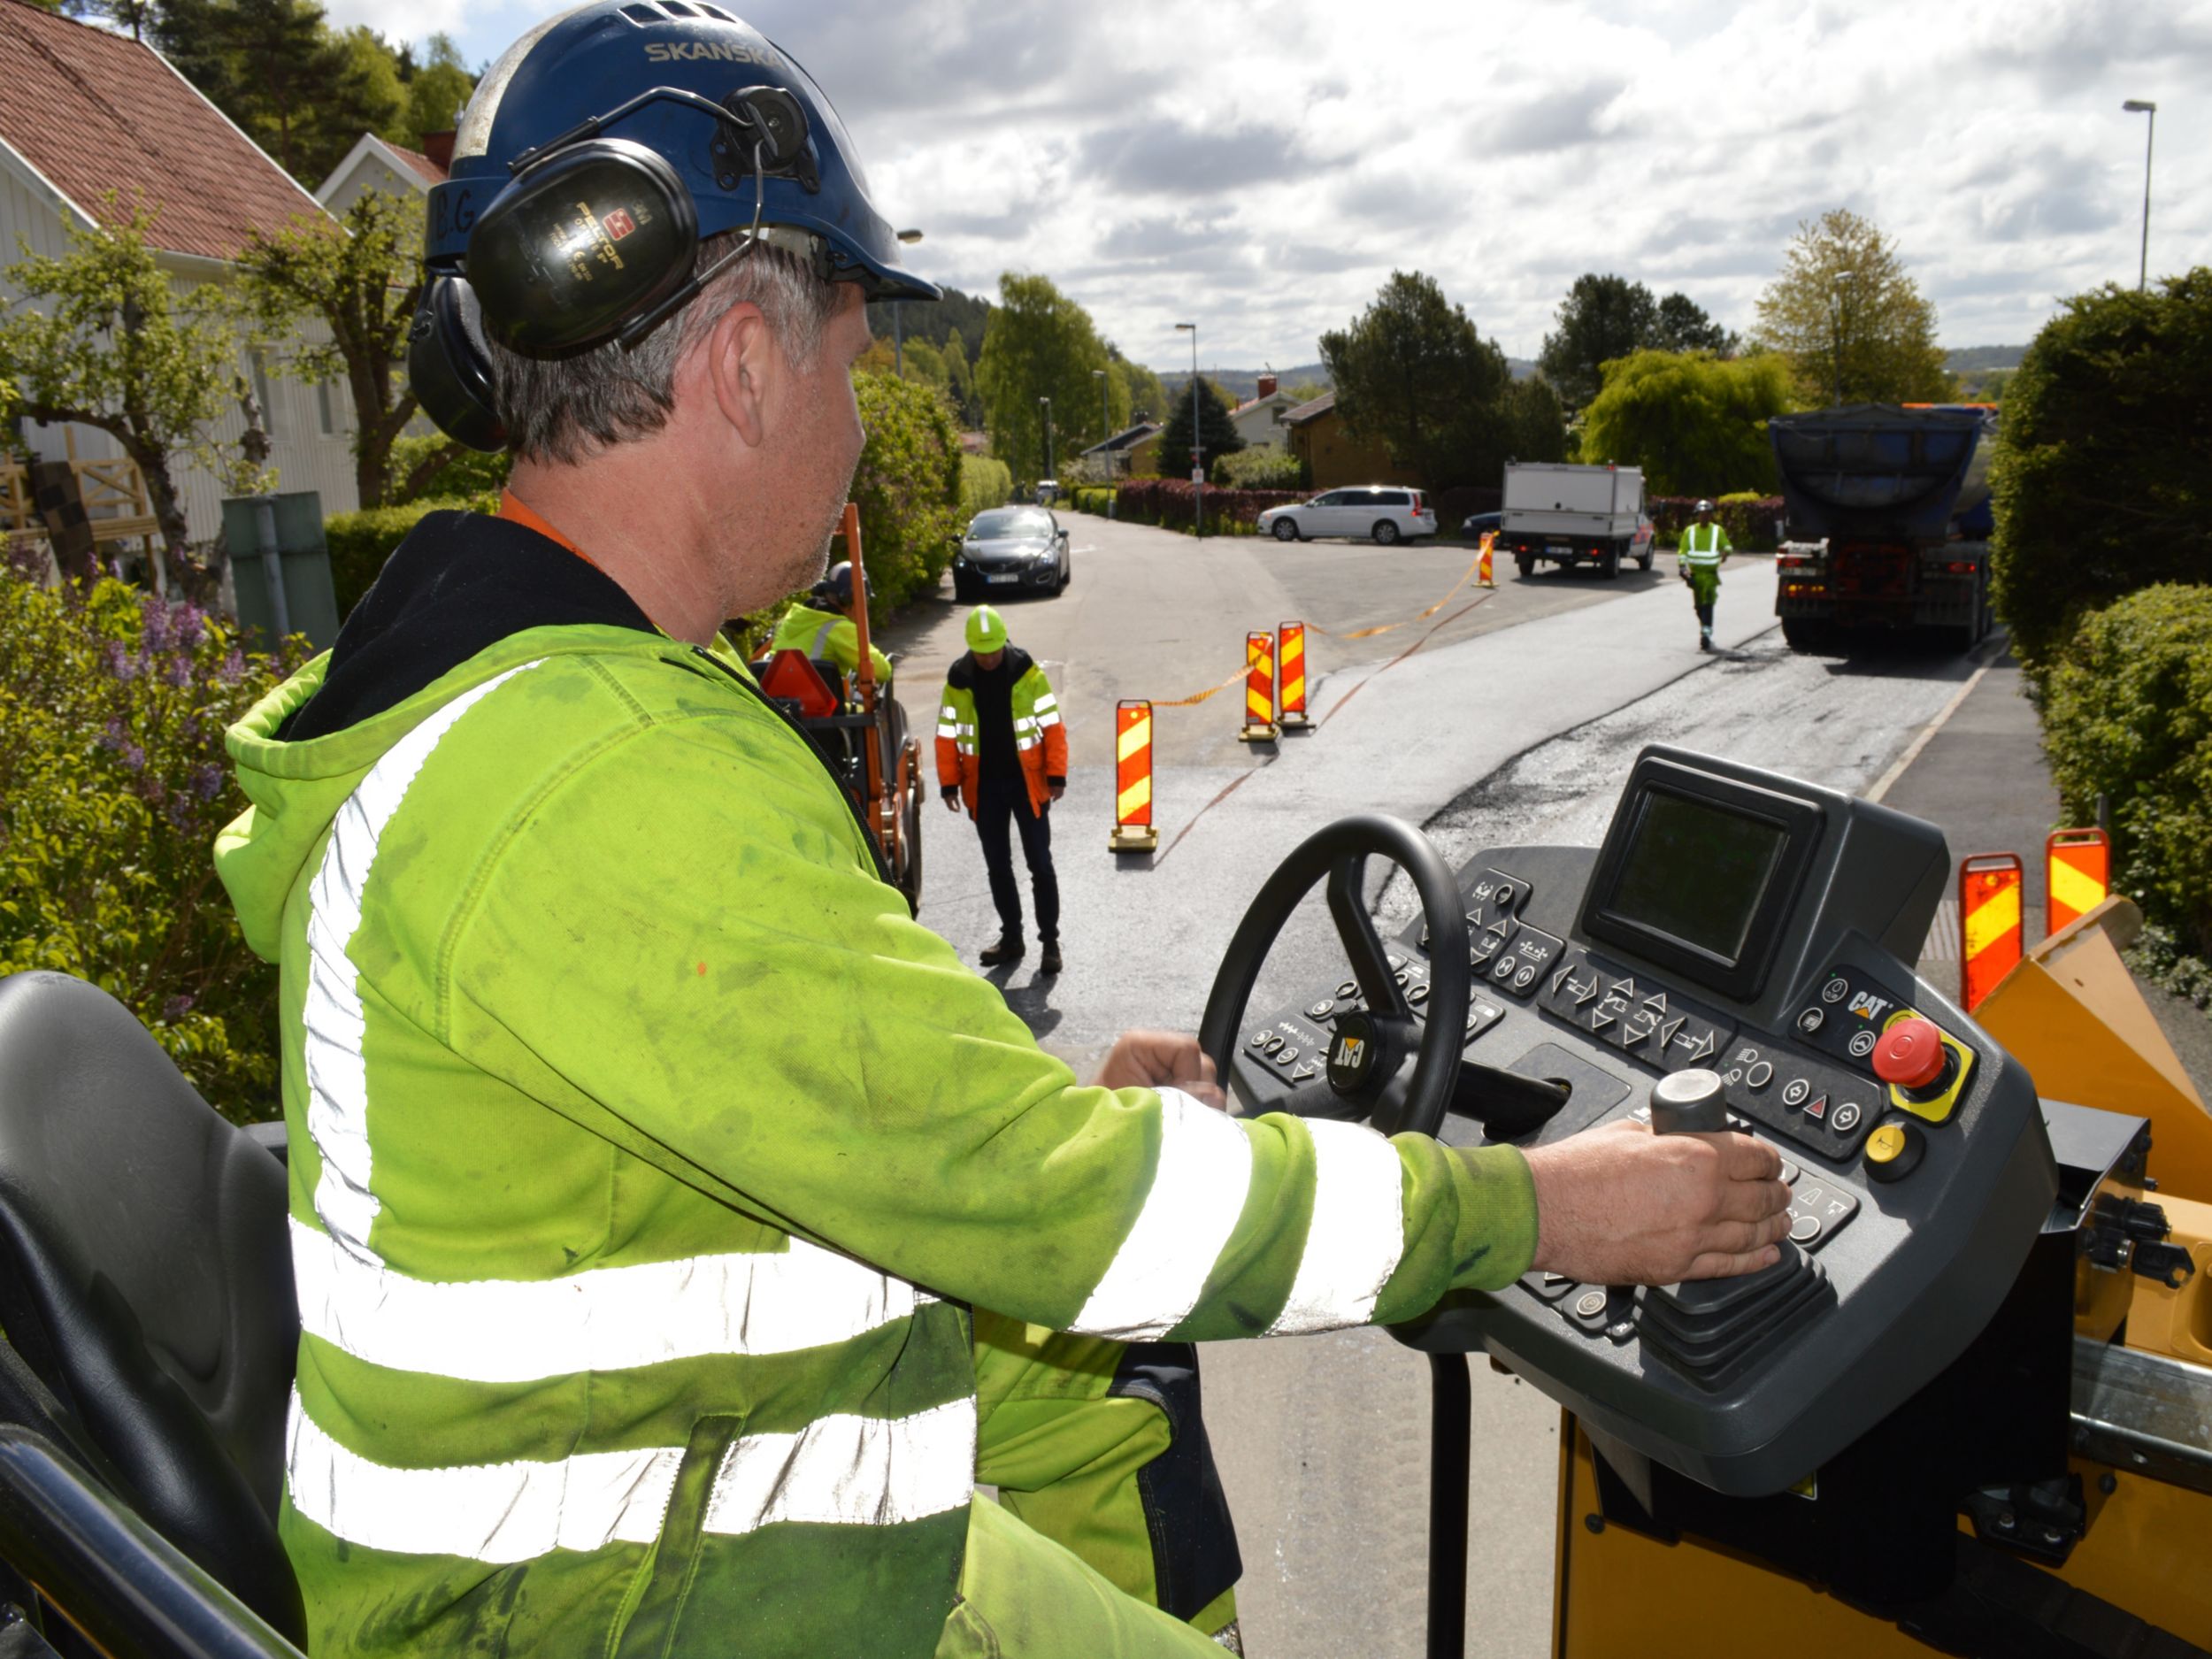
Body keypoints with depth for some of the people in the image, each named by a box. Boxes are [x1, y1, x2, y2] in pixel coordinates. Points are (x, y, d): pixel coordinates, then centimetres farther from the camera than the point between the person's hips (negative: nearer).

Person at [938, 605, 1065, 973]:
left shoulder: (1028, 673, -8)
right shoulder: (958, 680, -2)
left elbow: (1052, 726, -6)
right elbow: (947, 735, 3)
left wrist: (1056, 775, -12)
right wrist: (949, 783, -2)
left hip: (1027, 783, -3)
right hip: (984, 787, 3)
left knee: (1040, 863, 0)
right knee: (998, 866, 11)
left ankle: (1050, 941, 9)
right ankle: (1011, 938, 24)